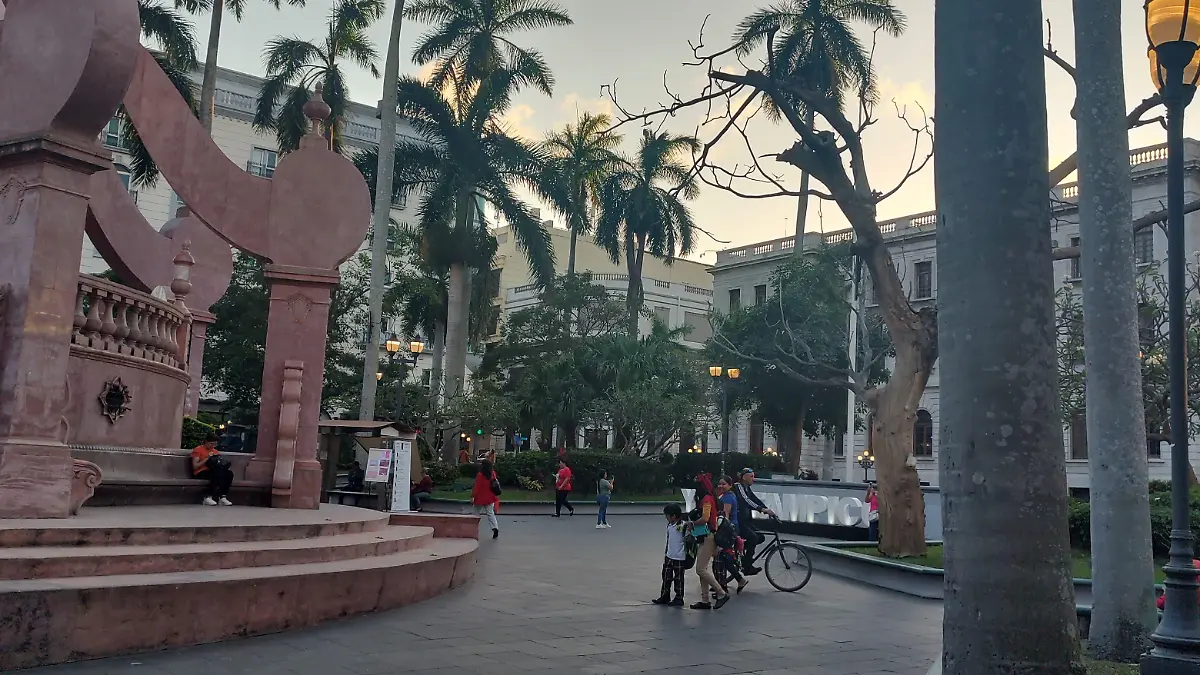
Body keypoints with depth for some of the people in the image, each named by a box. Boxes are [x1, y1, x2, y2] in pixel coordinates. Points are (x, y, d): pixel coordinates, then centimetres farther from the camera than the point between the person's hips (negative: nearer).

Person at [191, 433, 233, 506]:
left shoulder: (215, 451, 22)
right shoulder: (197, 450, 4)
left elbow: (219, 464, 21)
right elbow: (195, 467, -5)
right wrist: (207, 458, -11)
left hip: (212, 471, 6)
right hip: (201, 473, -6)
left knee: (229, 473, -24)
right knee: (219, 473, -36)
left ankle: (223, 497, -27)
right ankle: (208, 497, -31)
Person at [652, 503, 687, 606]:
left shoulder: (682, 525, -16)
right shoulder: (669, 525, 8)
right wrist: (665, 554, 19)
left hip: (679, 557, -8)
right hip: (669, 556, 8)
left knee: (678, 578, 3)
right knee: (666, 577, 12)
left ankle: (679, 599, 14)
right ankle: (664, 596, 22)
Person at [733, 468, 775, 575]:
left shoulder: (748, 488, 14)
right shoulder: (738, 487, -13)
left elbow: (756, 500, 7)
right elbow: (746, 501, -27)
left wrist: (769, 511, -7)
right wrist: (763, 509, -37)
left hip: (746, 520, 9)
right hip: (738, 521, -9)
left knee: (760, 538, -1)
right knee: (753, 538, -22)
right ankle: (747, 567, -16)